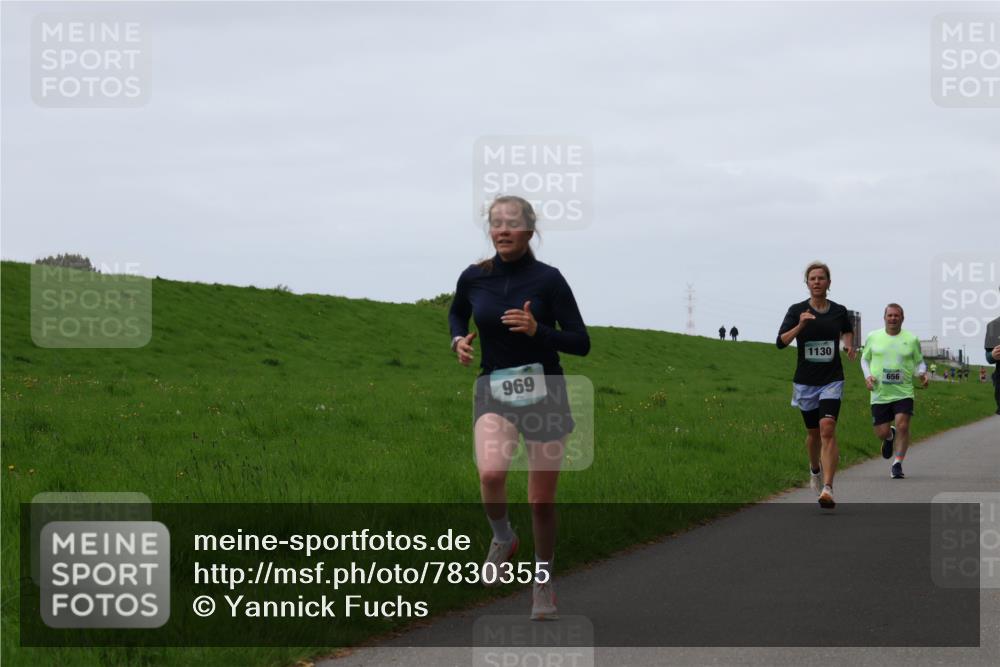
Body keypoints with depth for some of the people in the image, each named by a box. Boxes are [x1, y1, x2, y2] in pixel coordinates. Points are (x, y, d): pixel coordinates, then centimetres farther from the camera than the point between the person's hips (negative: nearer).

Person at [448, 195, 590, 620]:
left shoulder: (548, 279, -9)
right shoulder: (474, 278, 0)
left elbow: (581, 343, -9)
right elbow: (457, 313, 22)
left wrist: (537, 330, -23)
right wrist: (458, 339, 2)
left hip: (543, 391, -1)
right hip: (494, 391, 1)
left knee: (542, 501, 4)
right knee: (490, 473, -26)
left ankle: (543, 586, 25)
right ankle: (502, 539, 5)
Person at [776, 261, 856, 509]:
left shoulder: (839, 311, 2)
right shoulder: (797, 310, -3)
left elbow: (848, 330, 25)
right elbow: (781, 342, -12)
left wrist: (849, 345, 5)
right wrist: (800, 326, -26)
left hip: (832, 379, -1)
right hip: (805, 380, 1)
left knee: (827, 429, -18)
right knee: (813, 432, 14)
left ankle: (828, 489, -24)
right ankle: (815, 469, 47)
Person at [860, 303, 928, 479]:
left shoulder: (911, 339, 4)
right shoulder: (873, 337, 6)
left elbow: (919, 361, 15)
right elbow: (865, 359, 17)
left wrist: (922, 374, -7)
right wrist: (867, 376, -1)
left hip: (904, 392, -1)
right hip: (880, 393, 1)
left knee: (902, 426, -17)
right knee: (881, 432, 1)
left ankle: (897, 464, -7)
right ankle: (889, 437, 39)